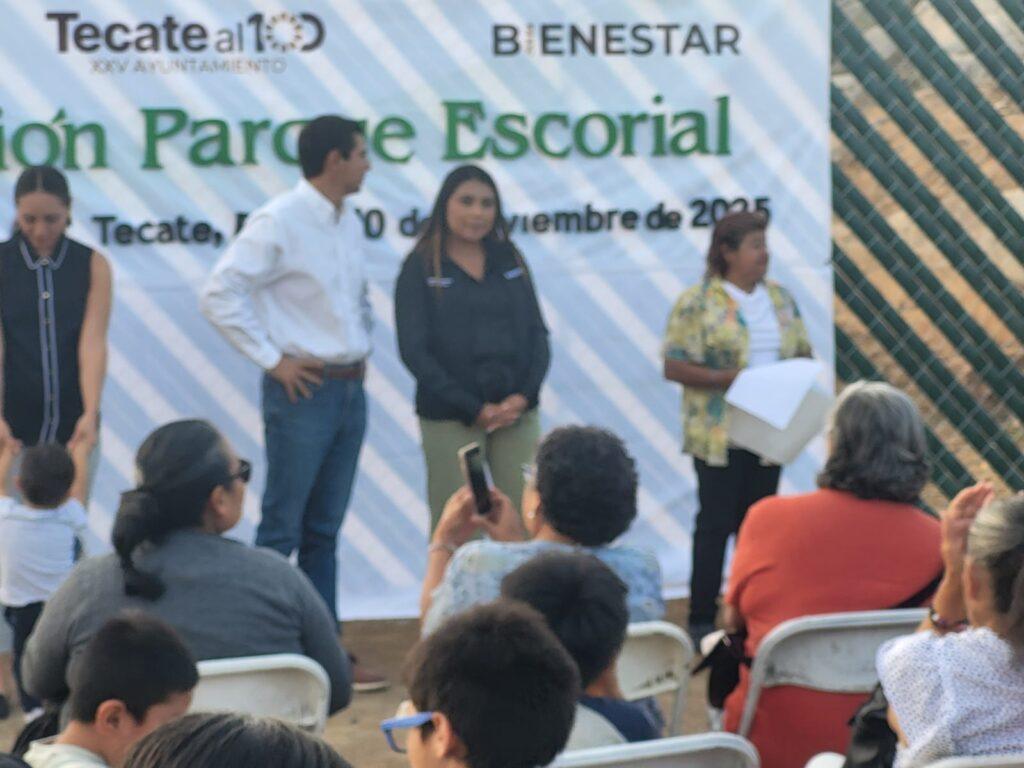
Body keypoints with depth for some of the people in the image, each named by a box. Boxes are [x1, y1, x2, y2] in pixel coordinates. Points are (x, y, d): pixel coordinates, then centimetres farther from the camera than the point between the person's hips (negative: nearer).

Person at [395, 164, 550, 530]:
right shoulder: (420, 268, 0)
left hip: (517, 413, 3)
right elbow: (413, 349, -6)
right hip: (450, 419, -3)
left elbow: (537, 333, 10)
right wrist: (473, 408, -11)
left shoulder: (510, 261, 12)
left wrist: (524, 395, -7)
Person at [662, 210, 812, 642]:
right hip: (719, 436, -5)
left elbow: (802, 353, 18)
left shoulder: (780, 298, 12)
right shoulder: (698, 303, -7)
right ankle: (702, 620, 4)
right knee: (716, 522, -3)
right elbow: (674, 367, -11)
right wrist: (728, 378, -20)